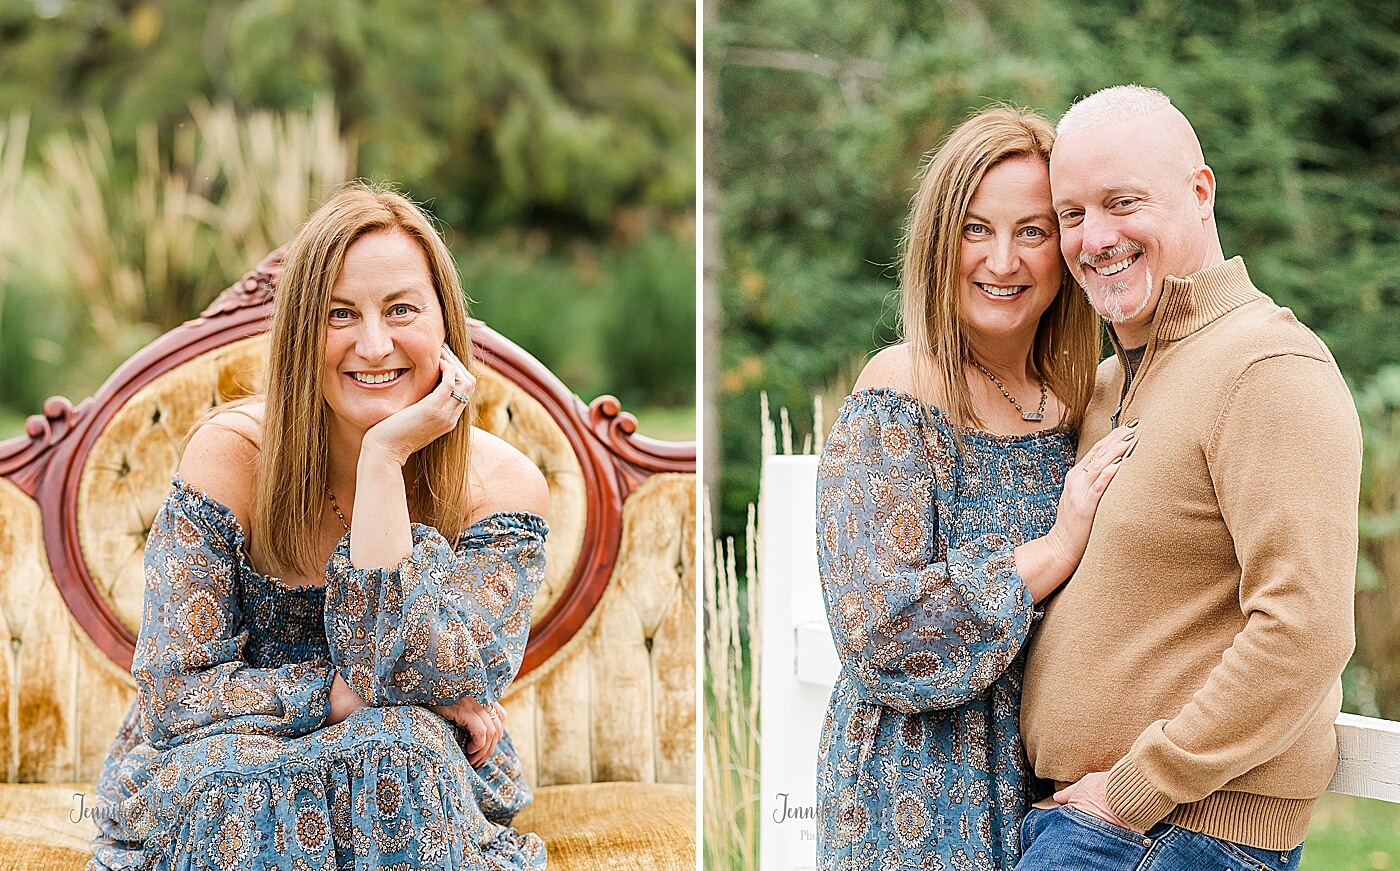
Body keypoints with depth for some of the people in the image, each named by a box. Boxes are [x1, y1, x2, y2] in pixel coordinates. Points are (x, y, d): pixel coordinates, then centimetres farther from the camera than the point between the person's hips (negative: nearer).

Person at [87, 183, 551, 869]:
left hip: (435, 811, 1)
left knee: (404, 749, -32)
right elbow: (170, 694, -14)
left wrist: (385, 460, -25)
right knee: (230, 776, -34)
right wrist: (341, 695, -21)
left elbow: (411, 676, -24)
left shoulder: (502, 490, -10)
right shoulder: (232, 455, -11)